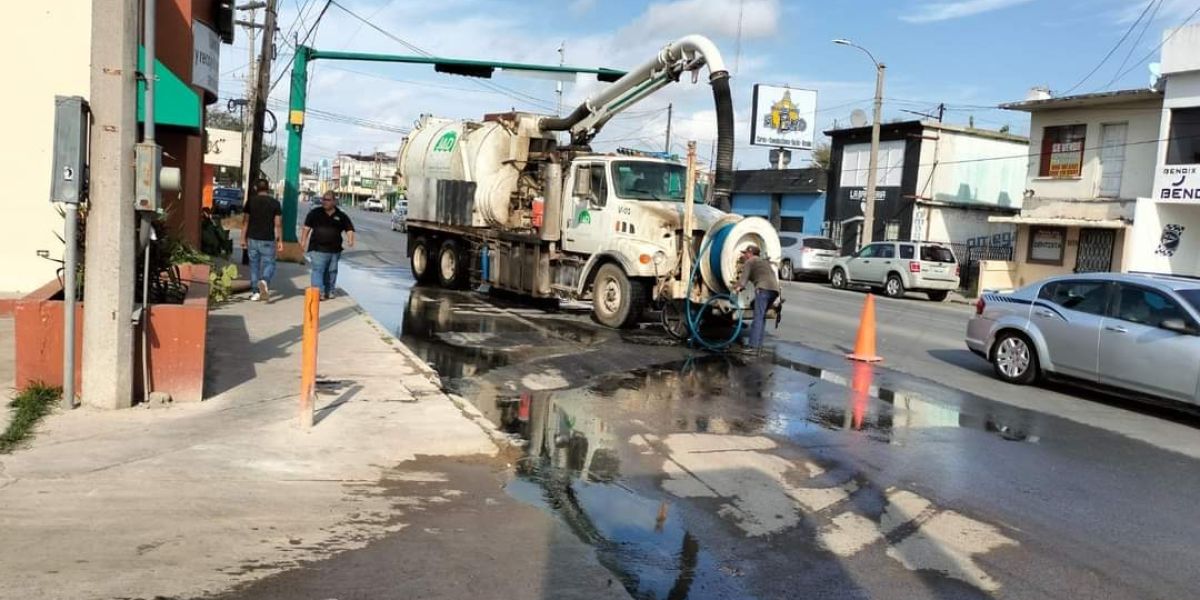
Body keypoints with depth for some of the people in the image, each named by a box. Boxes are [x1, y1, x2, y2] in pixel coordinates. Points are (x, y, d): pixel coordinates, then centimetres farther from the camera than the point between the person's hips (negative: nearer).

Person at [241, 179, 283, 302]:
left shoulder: (251, 201, 2)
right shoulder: (275, 203, -2)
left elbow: (245, 221, 1)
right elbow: (278, 224, -5)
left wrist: (243, 239, 8)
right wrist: (280, 241, 2)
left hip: (253, 239, 2)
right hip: (268, 240, -2)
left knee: (254, 265, 11)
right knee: (269, 264, 5)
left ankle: (255, 292, 12)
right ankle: (264, 281, -25)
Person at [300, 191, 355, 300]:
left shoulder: (341, 216, 5)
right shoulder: (315, 213, 4)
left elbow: (349, 229, 4)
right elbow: (307, 227, 7)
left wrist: (350, 239, -14)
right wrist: (303, 240, 0)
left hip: (334, 250, 3)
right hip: (318, 249, -2)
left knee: (332, 271, 12)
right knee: (318, 270, -12)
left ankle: (329, 292, 25)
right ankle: (318, 292, -15)